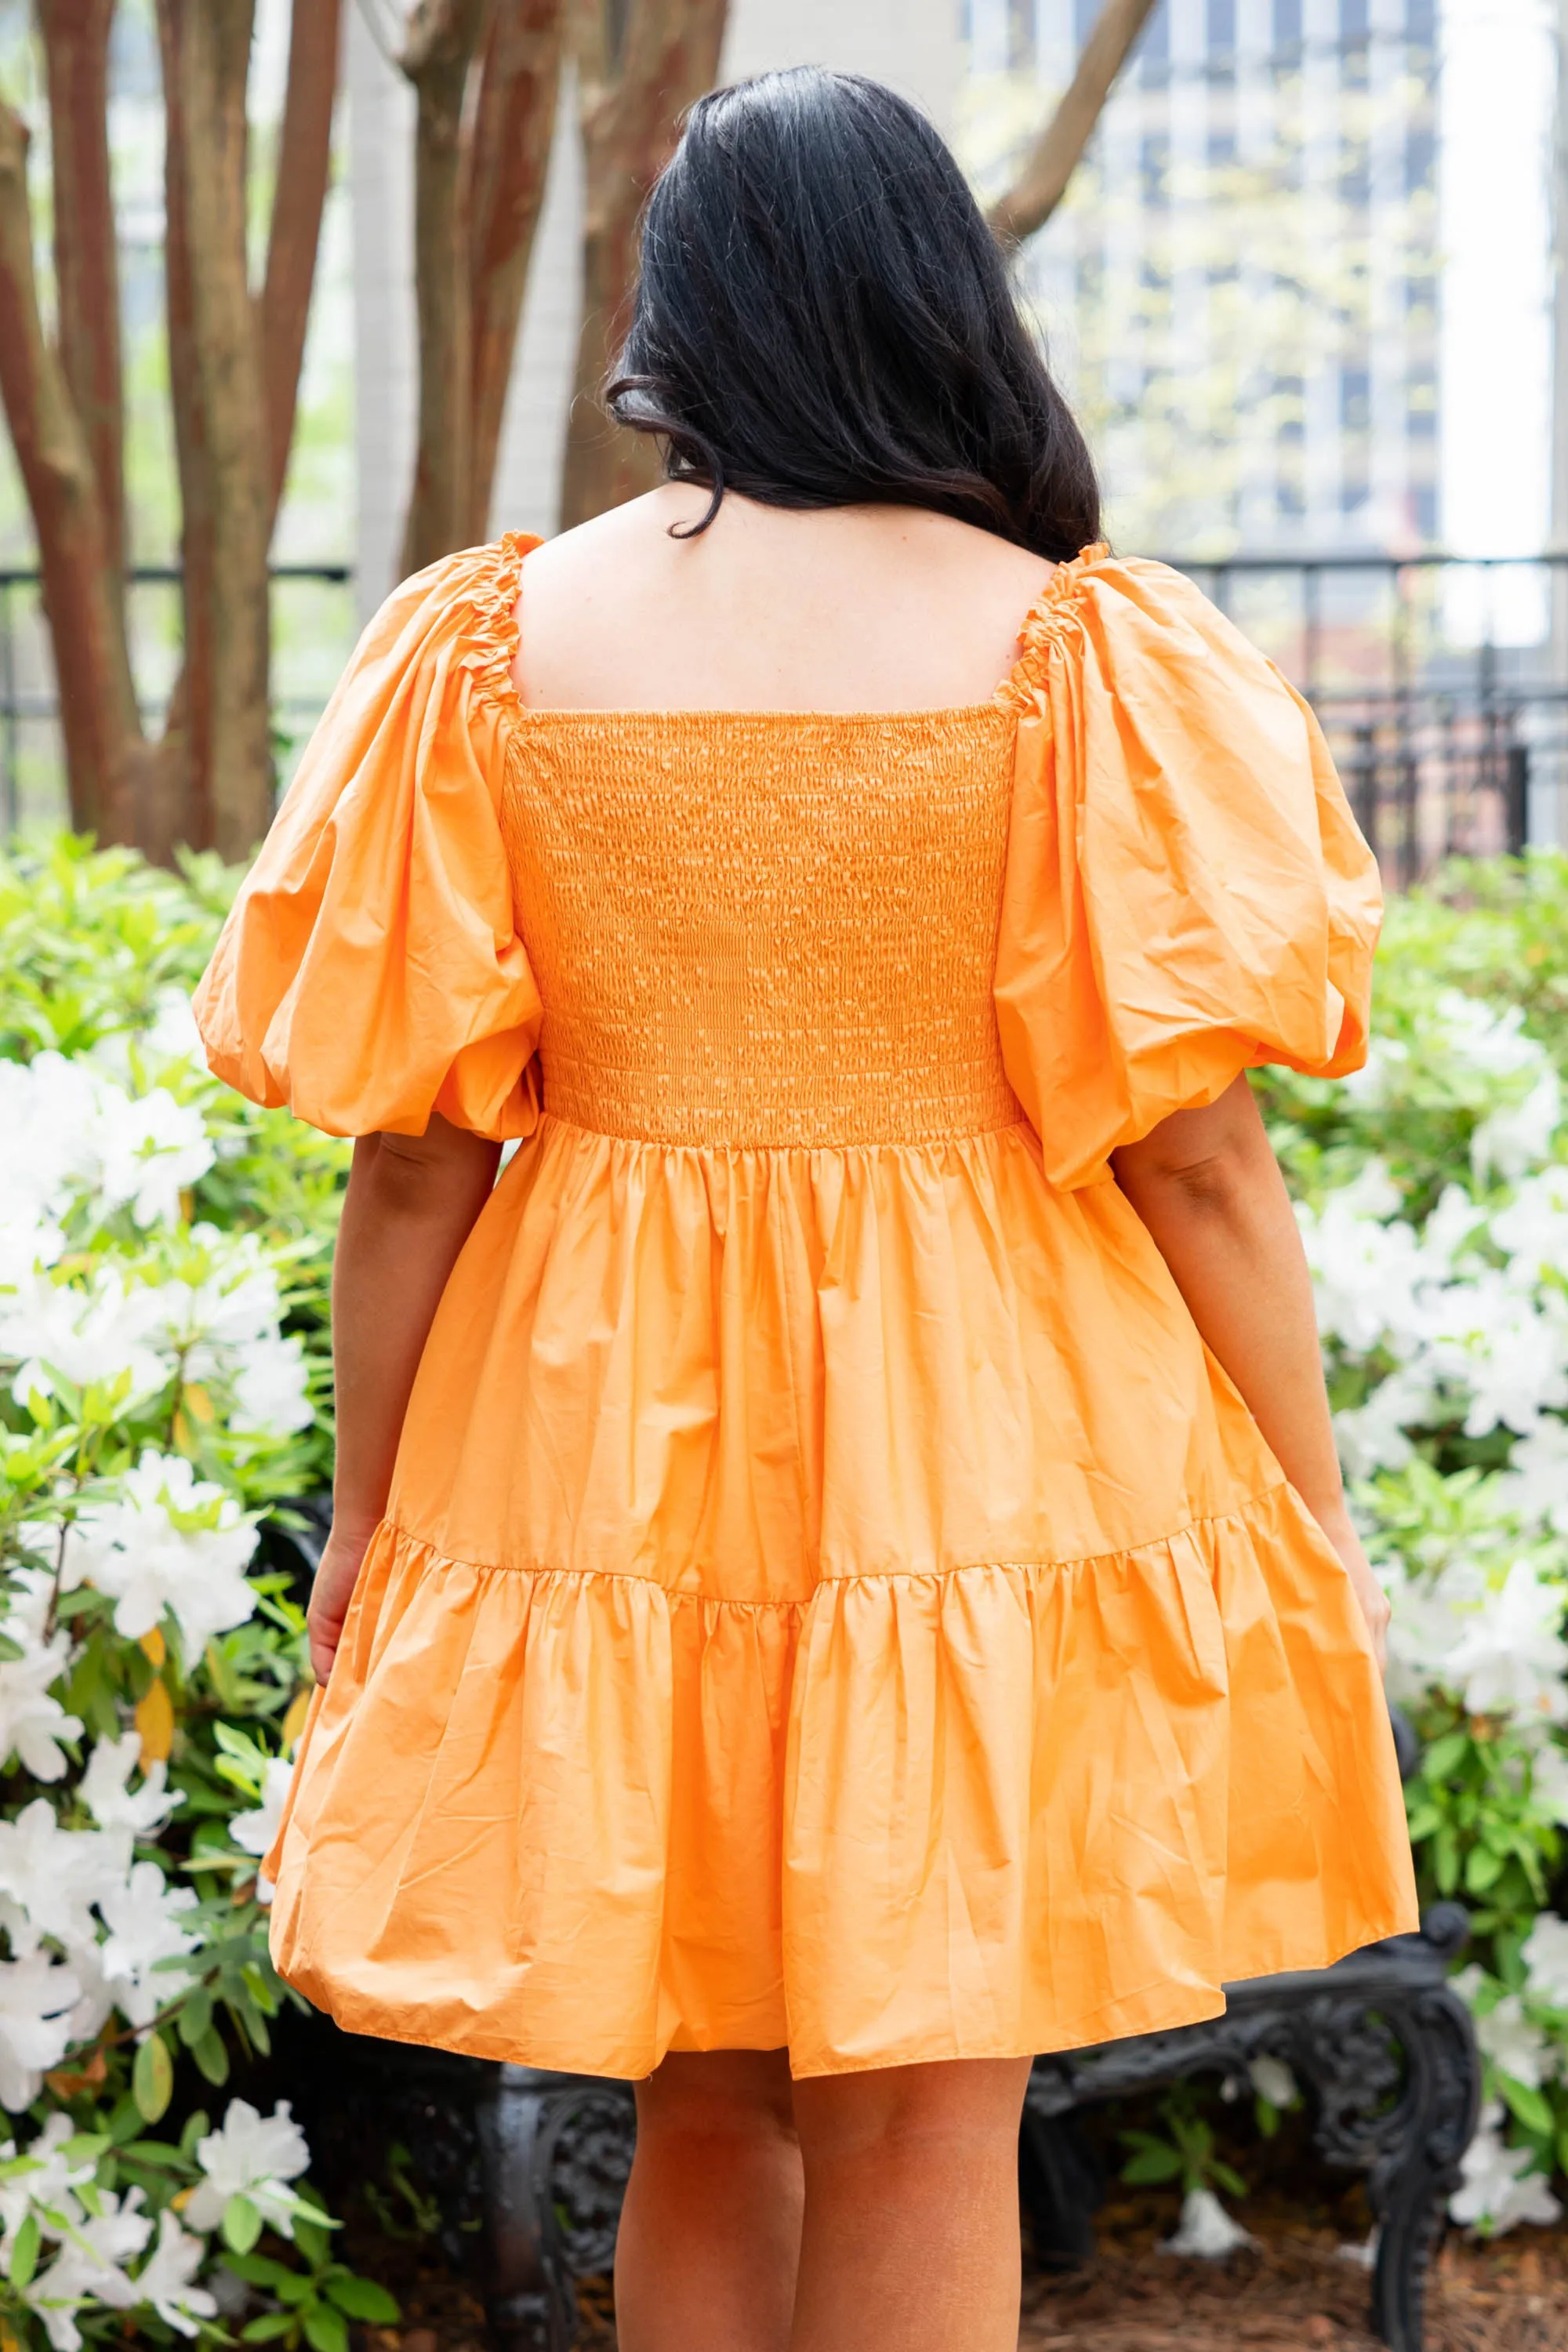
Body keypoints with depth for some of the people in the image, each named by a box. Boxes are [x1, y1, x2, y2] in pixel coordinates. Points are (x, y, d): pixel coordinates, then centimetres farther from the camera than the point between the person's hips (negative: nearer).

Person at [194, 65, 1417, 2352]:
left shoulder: (495, 642, -2)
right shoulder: (1076, 653, -7)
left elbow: (413, 1146, -2)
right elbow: (1192, 1148, -9)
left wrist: (368, 1516, 10)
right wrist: (1314, 1527, 2)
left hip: (604, 1451, 2)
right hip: (973, 1453, -2)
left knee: (701, 2112, 18)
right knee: (918, 2135, 7)